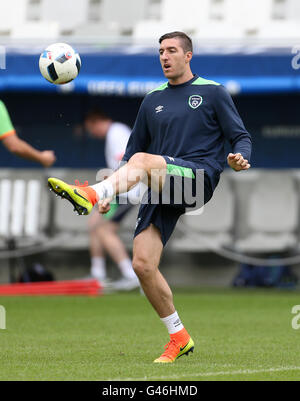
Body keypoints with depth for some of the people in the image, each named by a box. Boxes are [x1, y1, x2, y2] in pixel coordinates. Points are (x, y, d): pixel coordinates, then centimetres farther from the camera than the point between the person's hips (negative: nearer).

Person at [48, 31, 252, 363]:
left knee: (142, 160, -34)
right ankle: (178, 338, 5)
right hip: (162, 191, 6)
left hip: (200, 178, -5)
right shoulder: (153, 100, 22)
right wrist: (113, 193, 14)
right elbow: (134, 147, 25)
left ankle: (88, 195, -58)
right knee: (143, 264, -9)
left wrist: (239, 157, -18)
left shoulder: (212, 92, 8)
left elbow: (240, 136, 6)